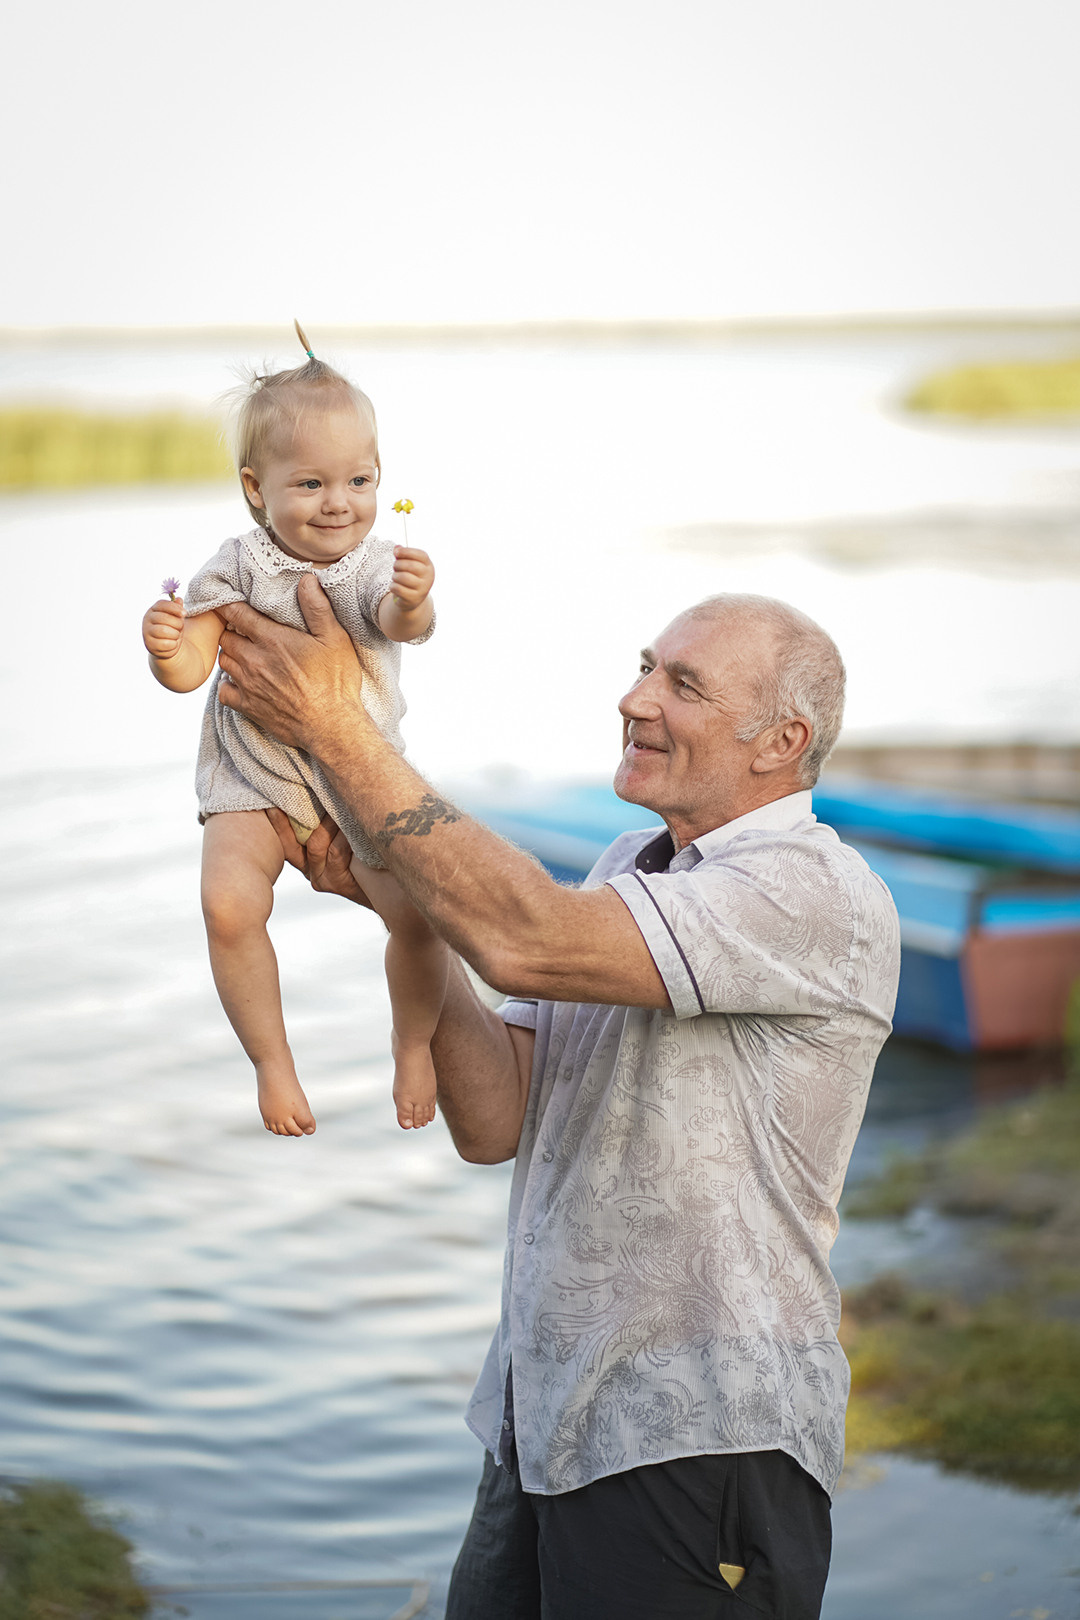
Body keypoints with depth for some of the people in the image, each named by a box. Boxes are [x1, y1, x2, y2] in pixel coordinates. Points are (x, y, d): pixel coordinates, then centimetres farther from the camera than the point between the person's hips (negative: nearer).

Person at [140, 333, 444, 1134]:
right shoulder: (239, 567, -7)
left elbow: (404, 623, -30)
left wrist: (412, 602, -54)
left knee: (416, 911, -9)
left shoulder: (377, 565, -8)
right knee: (230, 904, -21)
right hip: (256, 773, 0)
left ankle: (414, 1045, 20)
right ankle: (273, 1062, -1)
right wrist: (166, 647, -32)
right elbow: (191, 669, -9)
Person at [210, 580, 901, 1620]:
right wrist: (399, 902, -7)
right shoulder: (632, 874, 11)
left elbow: (524, 943, -28)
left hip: (699, 1441, -8)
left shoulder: (818, 897, -16)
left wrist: (335, 725, -22)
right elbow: (495, 1123, 3)